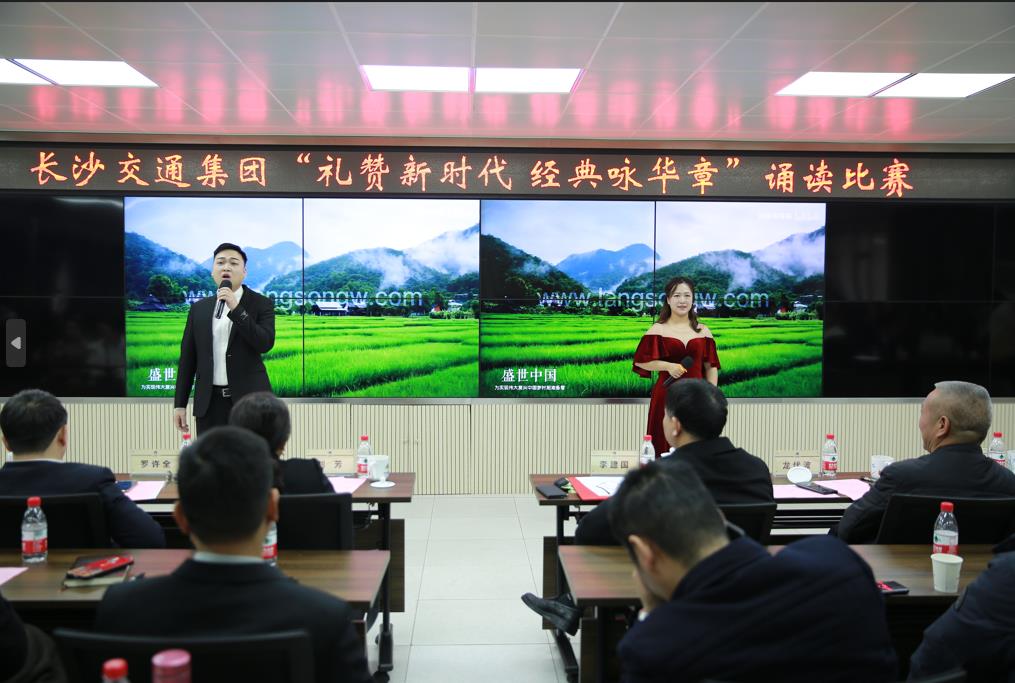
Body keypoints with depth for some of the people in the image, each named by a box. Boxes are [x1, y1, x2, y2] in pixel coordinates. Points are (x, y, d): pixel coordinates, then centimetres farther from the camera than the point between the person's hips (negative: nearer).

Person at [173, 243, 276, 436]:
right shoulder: (199, 308, 11)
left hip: (249, 400, -3)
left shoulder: (261, 304, 2)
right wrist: (180, 404, 8)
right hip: (210, 402, 3)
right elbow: (187, 358, 12)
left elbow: (265, 343, -14)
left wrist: (236, 309, -19)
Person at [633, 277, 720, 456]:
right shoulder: (658, 330, 1)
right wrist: (668, 366, -13)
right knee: (666, 449, -1)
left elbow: (711, 367, 10)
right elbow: (640, 361, 0)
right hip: (666, 396, -2)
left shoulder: (703, 331, 9)